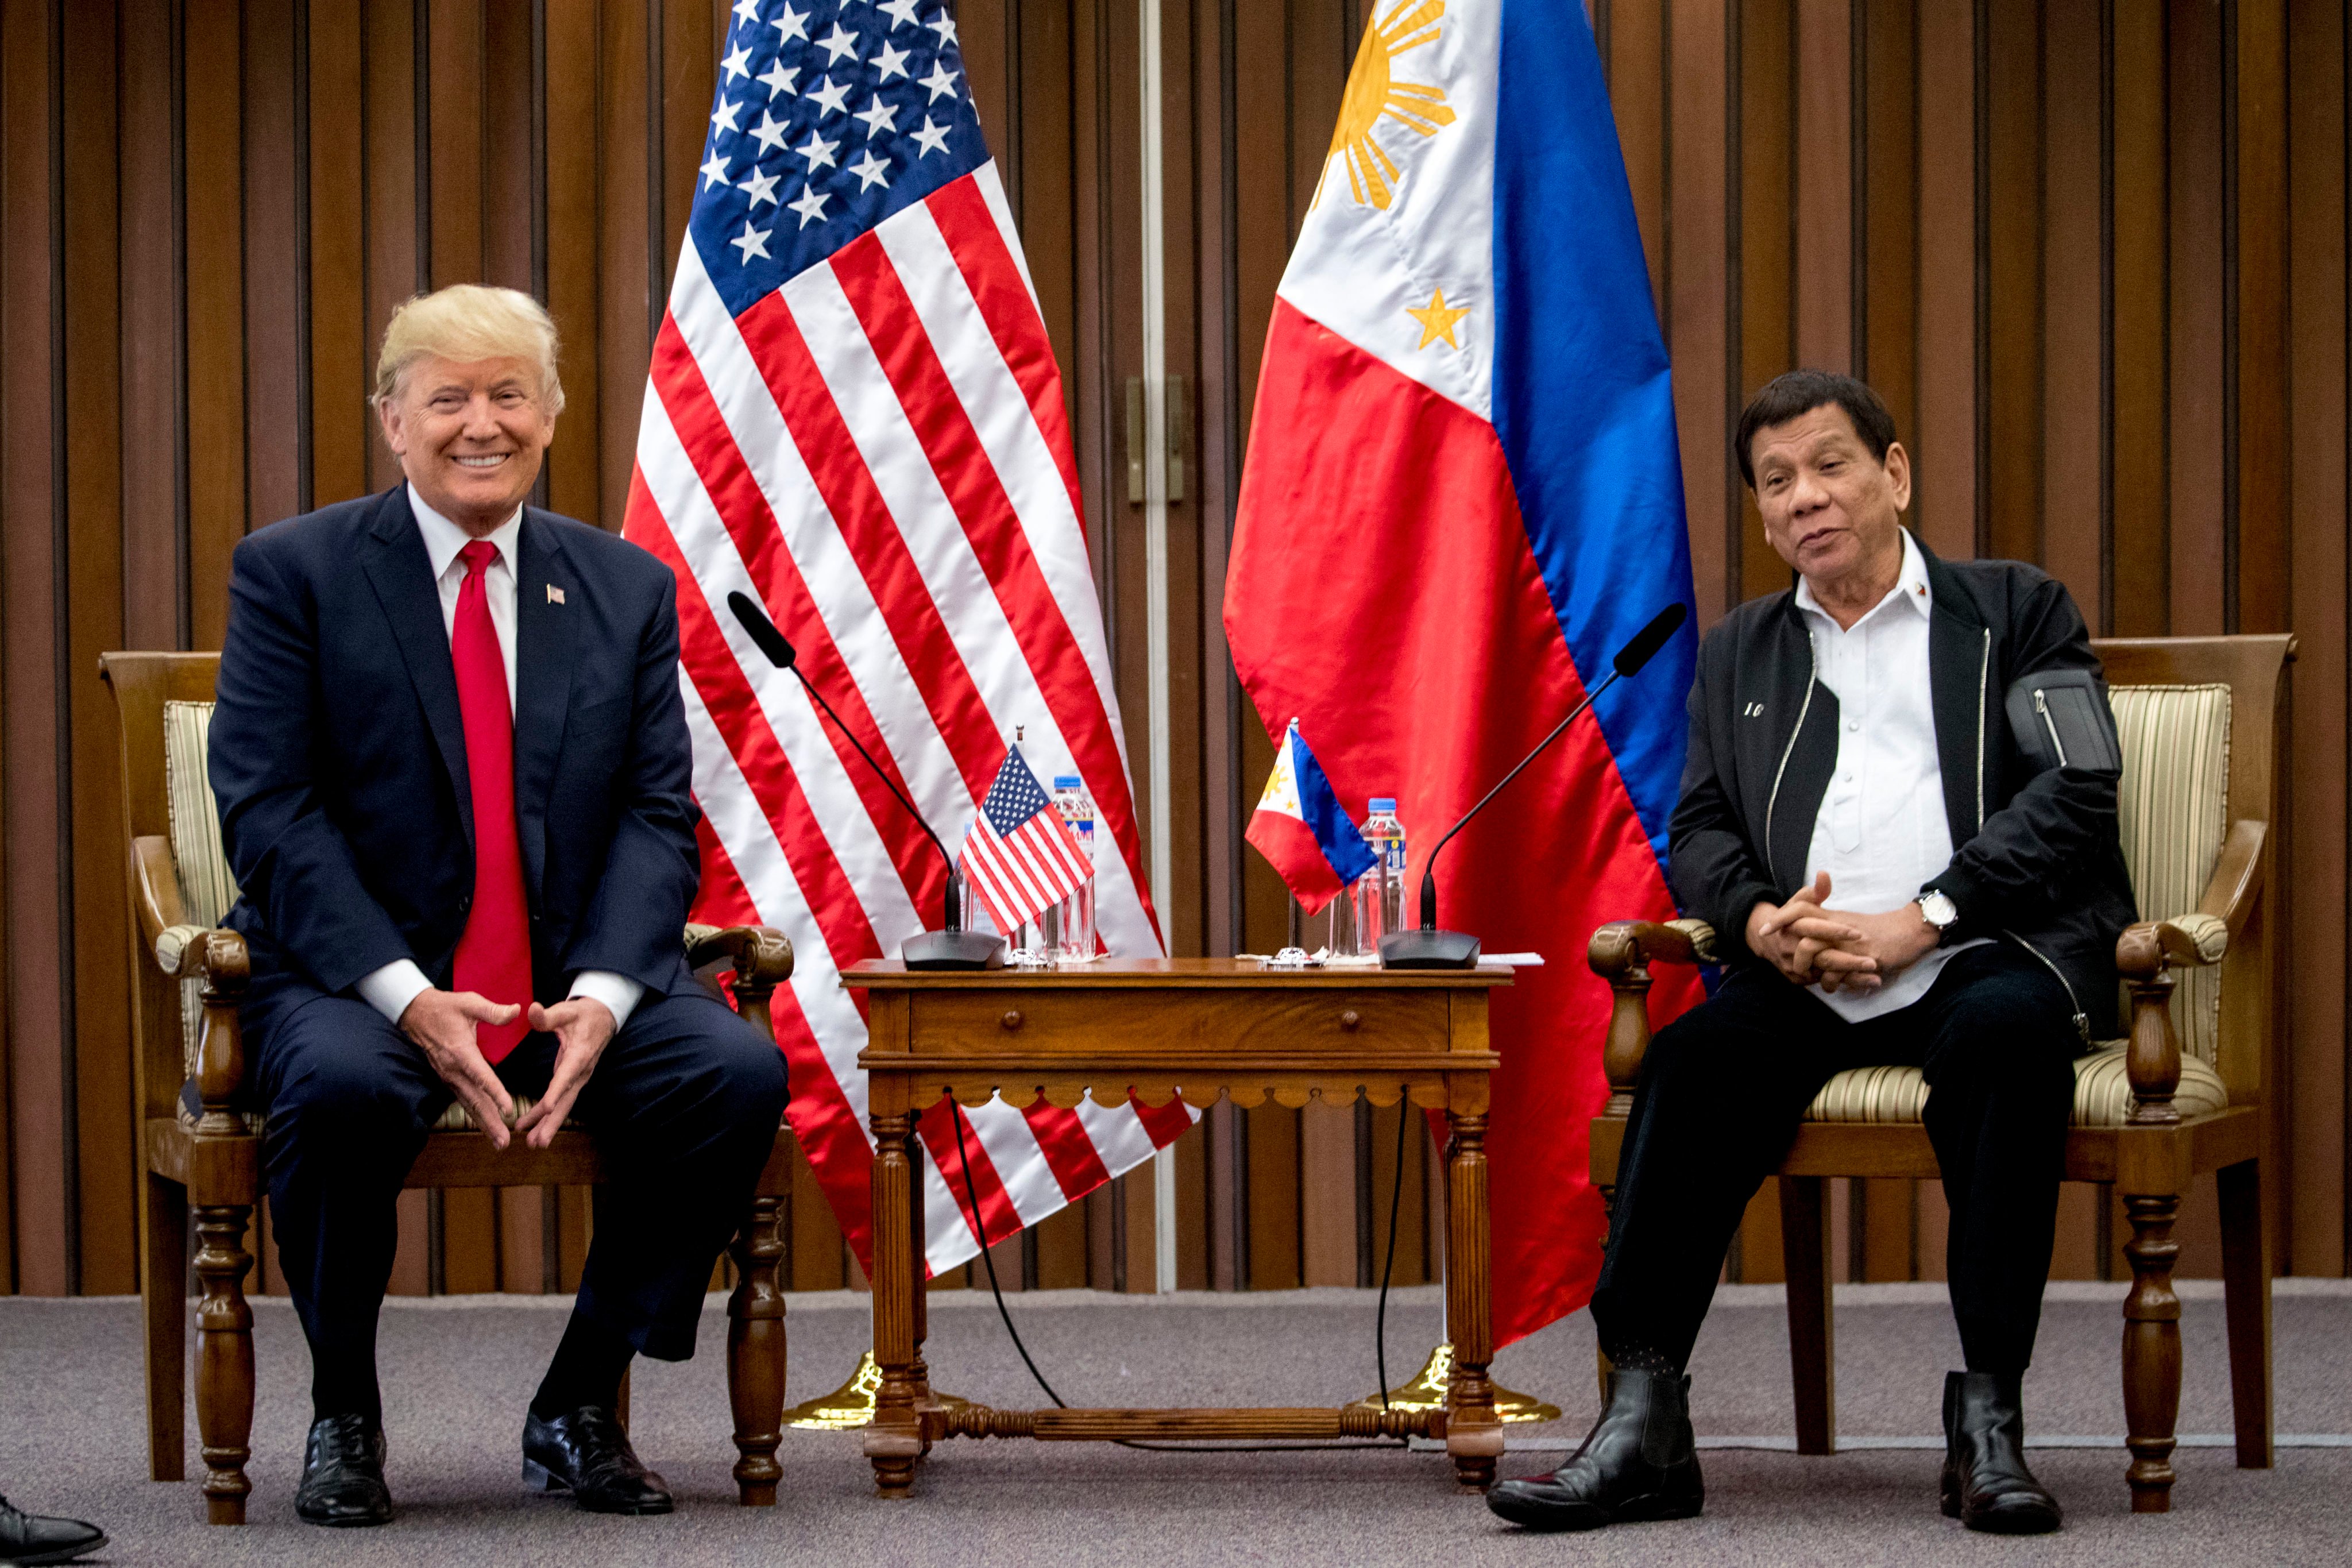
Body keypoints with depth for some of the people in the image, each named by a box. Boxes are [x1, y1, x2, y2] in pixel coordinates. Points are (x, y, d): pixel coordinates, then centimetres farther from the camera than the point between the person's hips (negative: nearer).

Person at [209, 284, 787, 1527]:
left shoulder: (629, 589, 10)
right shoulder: (294, 573, 0)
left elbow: (656, 816, 4)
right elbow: (269, 812, -8)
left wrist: (602, 996, -16)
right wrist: (408, 999, -21)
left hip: (574, 986, 3)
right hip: (353, 977, -3)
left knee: (740, 1071, -24)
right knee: (342, 1085, -37)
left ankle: (579, 1407, -5)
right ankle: (342, 1415, -10)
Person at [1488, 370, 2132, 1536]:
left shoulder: (2014, 611, 11)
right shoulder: (1739, 652, 24)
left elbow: (2075, 796, -2)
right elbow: (1698, 831, 16)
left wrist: (1915, 926, -14)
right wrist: (1761, 922, -9)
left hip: (1985, 954, -3)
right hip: (1807, 980, 3)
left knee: (2008, 1029, -36)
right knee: (1694, 1059, -27)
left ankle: (1988, 1423, -32)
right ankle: (1643, 1425, -30)